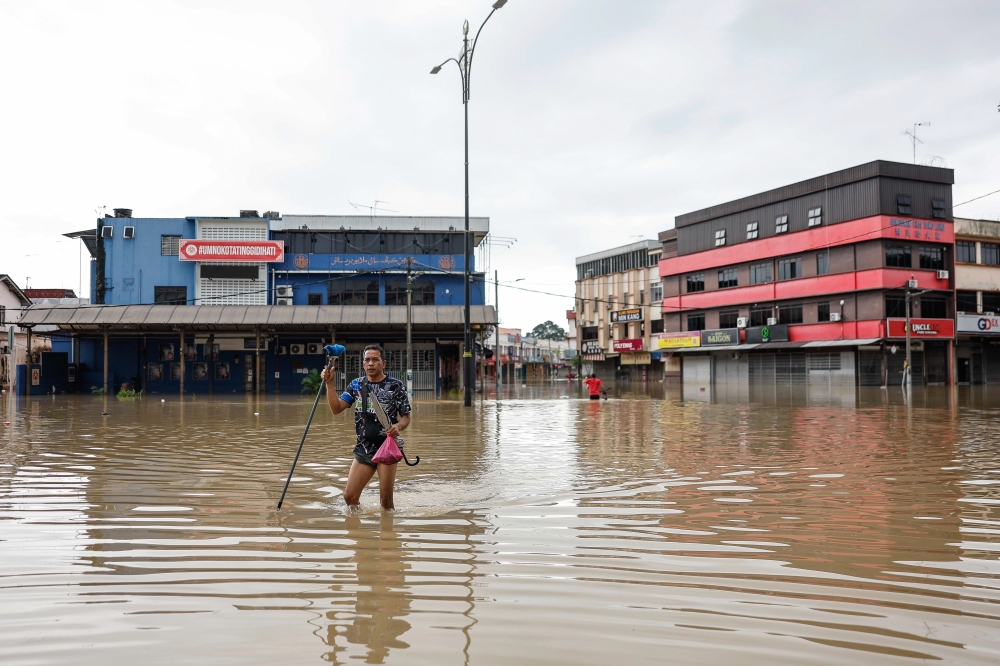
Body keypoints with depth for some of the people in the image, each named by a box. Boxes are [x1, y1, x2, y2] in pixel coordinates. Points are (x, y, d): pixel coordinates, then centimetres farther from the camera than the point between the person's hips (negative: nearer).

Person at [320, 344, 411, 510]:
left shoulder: (395, 386, -3)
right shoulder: (356, 385, 8)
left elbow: (406, 417, 0)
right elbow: (336, 408, -1)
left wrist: (398, 426, -22)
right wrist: (329, 383, -11)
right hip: (363, 449, 4)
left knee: (386, 500, 0)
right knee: (350, 497, 4)